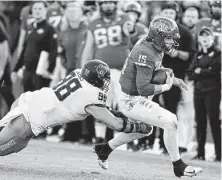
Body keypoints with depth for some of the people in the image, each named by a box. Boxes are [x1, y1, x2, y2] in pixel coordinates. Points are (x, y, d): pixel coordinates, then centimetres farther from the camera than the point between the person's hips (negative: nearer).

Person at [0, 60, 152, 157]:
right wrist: (140, 128, 10)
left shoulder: (77, 74, 10)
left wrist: (113, 113, 23)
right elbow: (117, 124, -4)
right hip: (30, 121, -8)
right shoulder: (92, 98, -12)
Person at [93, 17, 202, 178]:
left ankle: (105, 149, 45)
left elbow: (157, 69, 21)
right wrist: (166, 86, -20)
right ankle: (178, 167, -11)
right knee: (170, 121, -19)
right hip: (132, 102, -11)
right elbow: (143, 88, -31)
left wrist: (173, 79, 6)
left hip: (135, 99, 11)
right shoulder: (146, 54, -28)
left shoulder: (155, 48, 1)